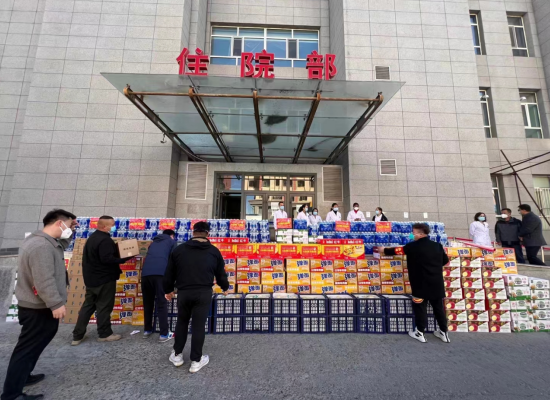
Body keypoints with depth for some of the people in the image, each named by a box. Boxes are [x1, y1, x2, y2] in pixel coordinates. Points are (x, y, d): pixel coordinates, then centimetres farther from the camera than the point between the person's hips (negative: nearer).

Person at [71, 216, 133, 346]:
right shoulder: (105, 240, -23)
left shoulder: (92, 237, 12)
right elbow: (107, 259, -29)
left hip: (91, 278, 10)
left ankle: (77, 336, 23)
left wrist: (116, 249, 10)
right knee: (104, 307, 3)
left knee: (88, 305, 17)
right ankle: (104, 334, 16)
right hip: (104, 279, -10)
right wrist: (125, 258, -24)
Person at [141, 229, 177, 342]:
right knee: (162, 304, 0)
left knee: (147, 303, 19)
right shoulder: (172, 242, 17)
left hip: (145, 273, 5)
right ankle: (164, 334, 2)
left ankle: (147, 330, 30)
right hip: (160, 273, -5)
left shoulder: (154, 242, 32)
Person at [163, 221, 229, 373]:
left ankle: (177, 355, 36)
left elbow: (169, 273, 10)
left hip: (184, 292, 2)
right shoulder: (214, 251, 1)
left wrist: (168, 290, 27)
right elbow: (221, 273, 9)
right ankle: (196, 361, 20)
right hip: (204, 293, -2)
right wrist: (225, 287, 28)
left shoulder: (179, 249, 4)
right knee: (198, 326, 9)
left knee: (182, 322, 23)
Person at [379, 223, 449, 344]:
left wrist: (384, 250, 13)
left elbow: (397, 251, -3)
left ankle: (420, 333, 16)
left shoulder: (413, 247, -14)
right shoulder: (437, 246, 2)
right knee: (439, 307, 18)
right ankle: (444, 332, 30)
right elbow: (445, 260, 13)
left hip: (422, 284, -6)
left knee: (420, 307, 6)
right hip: (437, 283, 6)